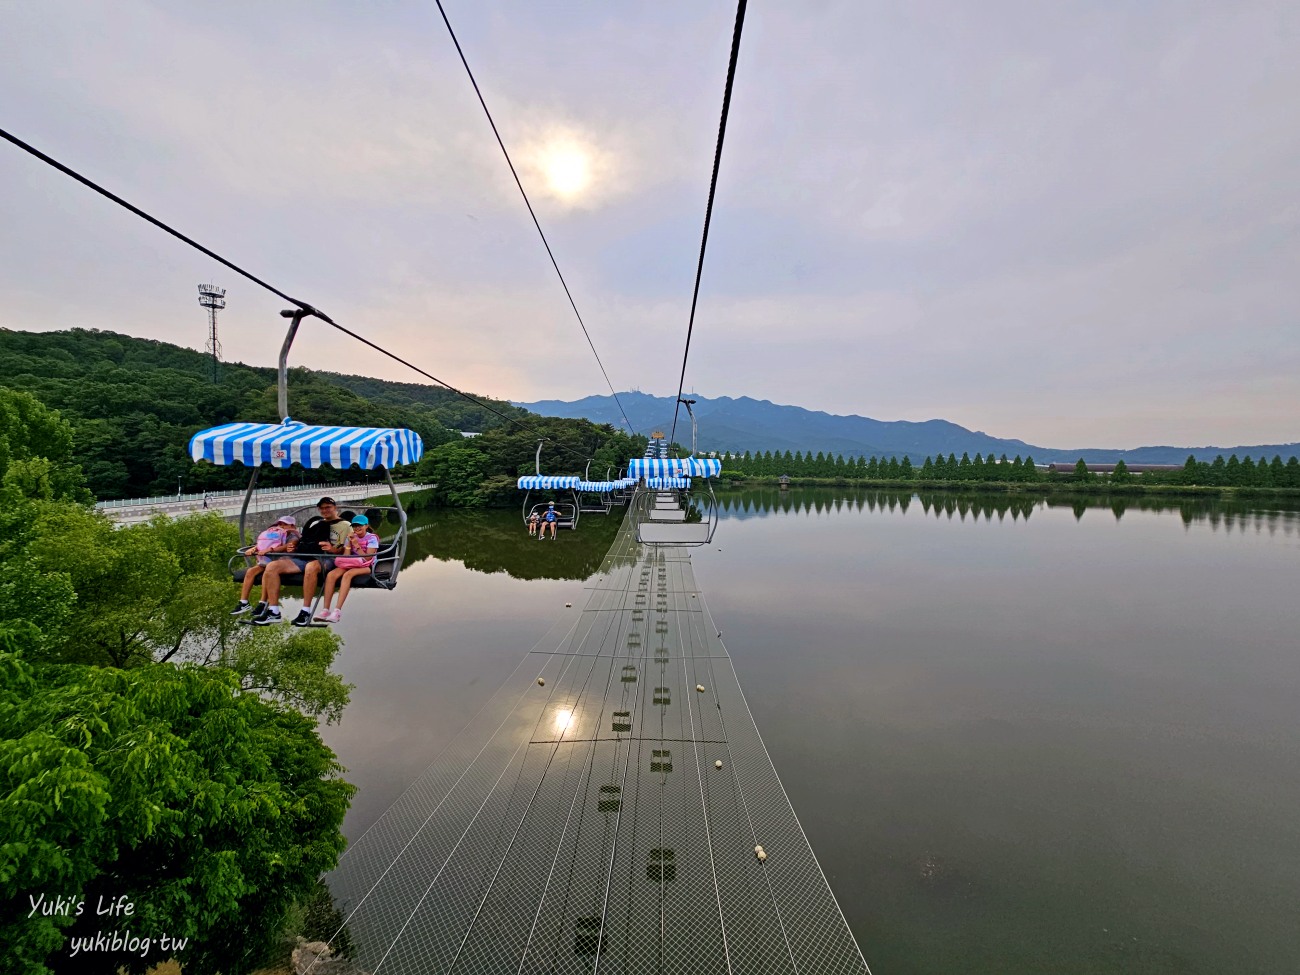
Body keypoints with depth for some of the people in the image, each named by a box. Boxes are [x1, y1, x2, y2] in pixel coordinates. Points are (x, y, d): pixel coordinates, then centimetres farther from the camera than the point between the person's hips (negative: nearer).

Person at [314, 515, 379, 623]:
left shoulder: (371, 538, -1)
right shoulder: (351, 537, 14)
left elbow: (367, 558, -11)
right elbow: (345, 557, 4)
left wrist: (356, 545, -15)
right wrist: (349, 543, -7)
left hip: (366, 567, -5)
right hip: (350, 565, 5)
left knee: (347, 575, -35)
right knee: (331, 575, -24)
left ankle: (337, 611, -39)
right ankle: (326, 609, -26)